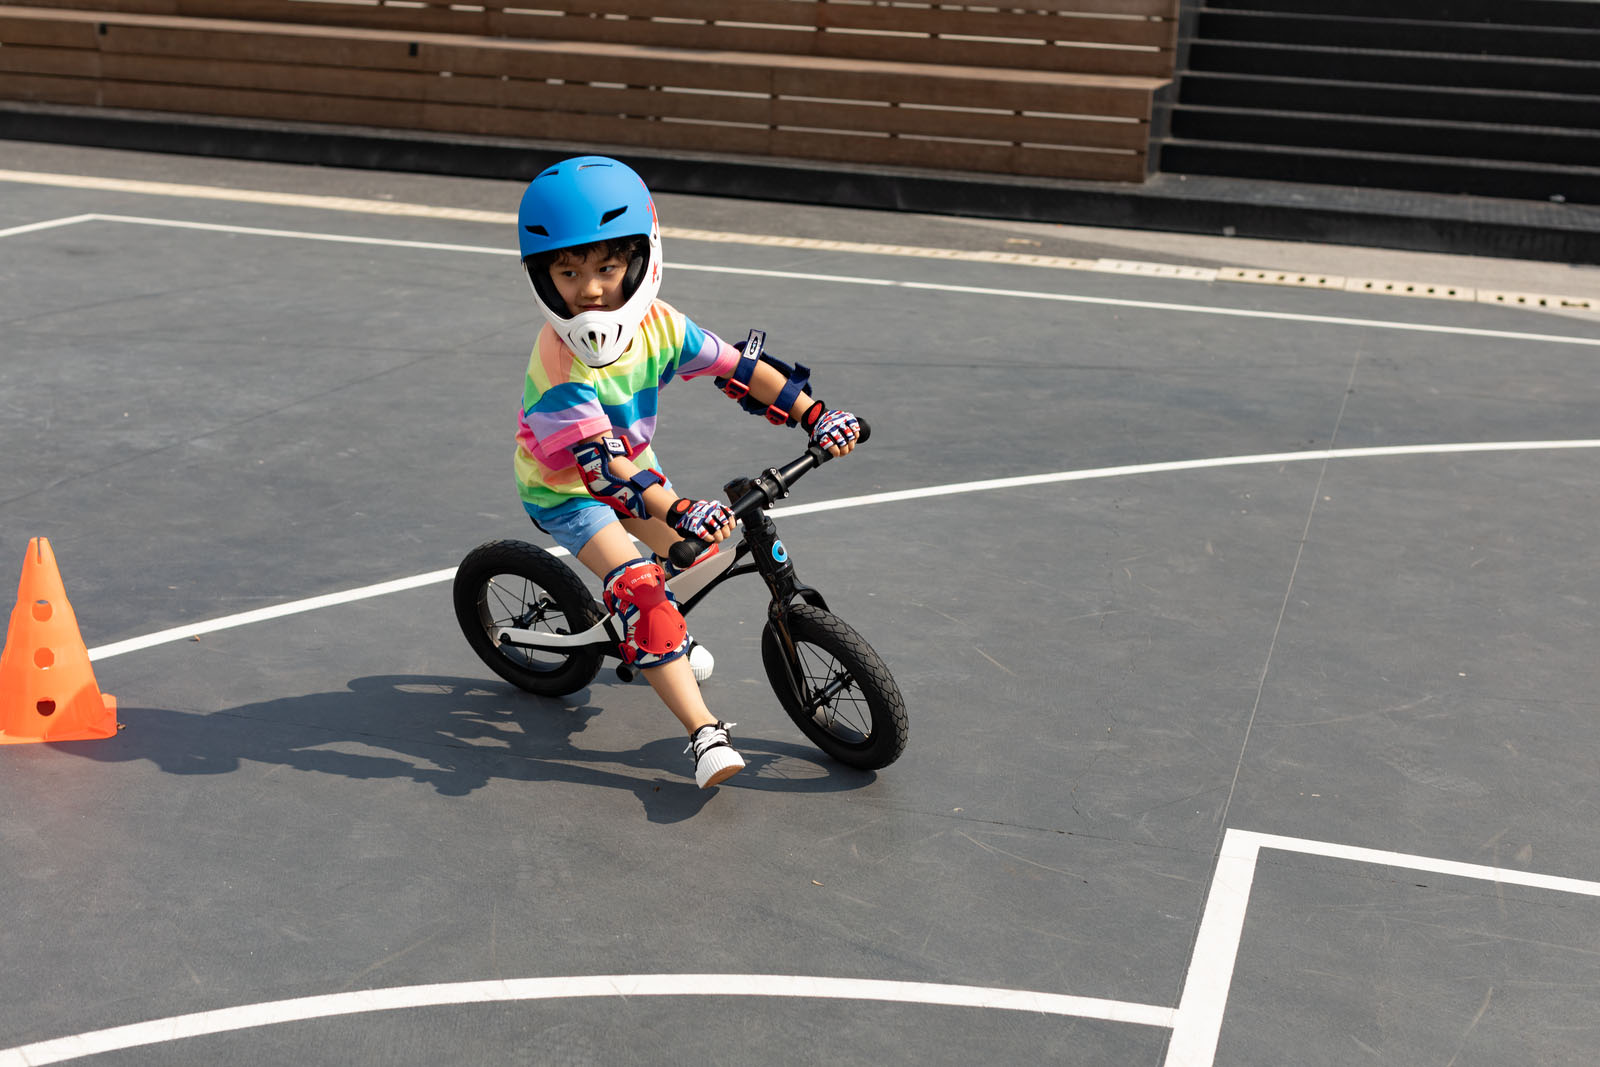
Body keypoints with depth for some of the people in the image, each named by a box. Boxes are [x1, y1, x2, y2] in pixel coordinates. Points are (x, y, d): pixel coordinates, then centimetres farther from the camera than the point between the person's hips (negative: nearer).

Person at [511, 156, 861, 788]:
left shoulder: (657, 325, -18)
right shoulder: (559, 365, -36)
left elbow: (741, 366, -11)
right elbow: (599, 461, -44)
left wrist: (815, 414, -18)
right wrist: (679, 510, -55)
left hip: (630, 466, 7)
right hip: (562, 490, -7)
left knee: (695, 551, 11)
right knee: (636, 588, -22)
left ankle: (664, 632, 46)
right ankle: (705, 735, -26)